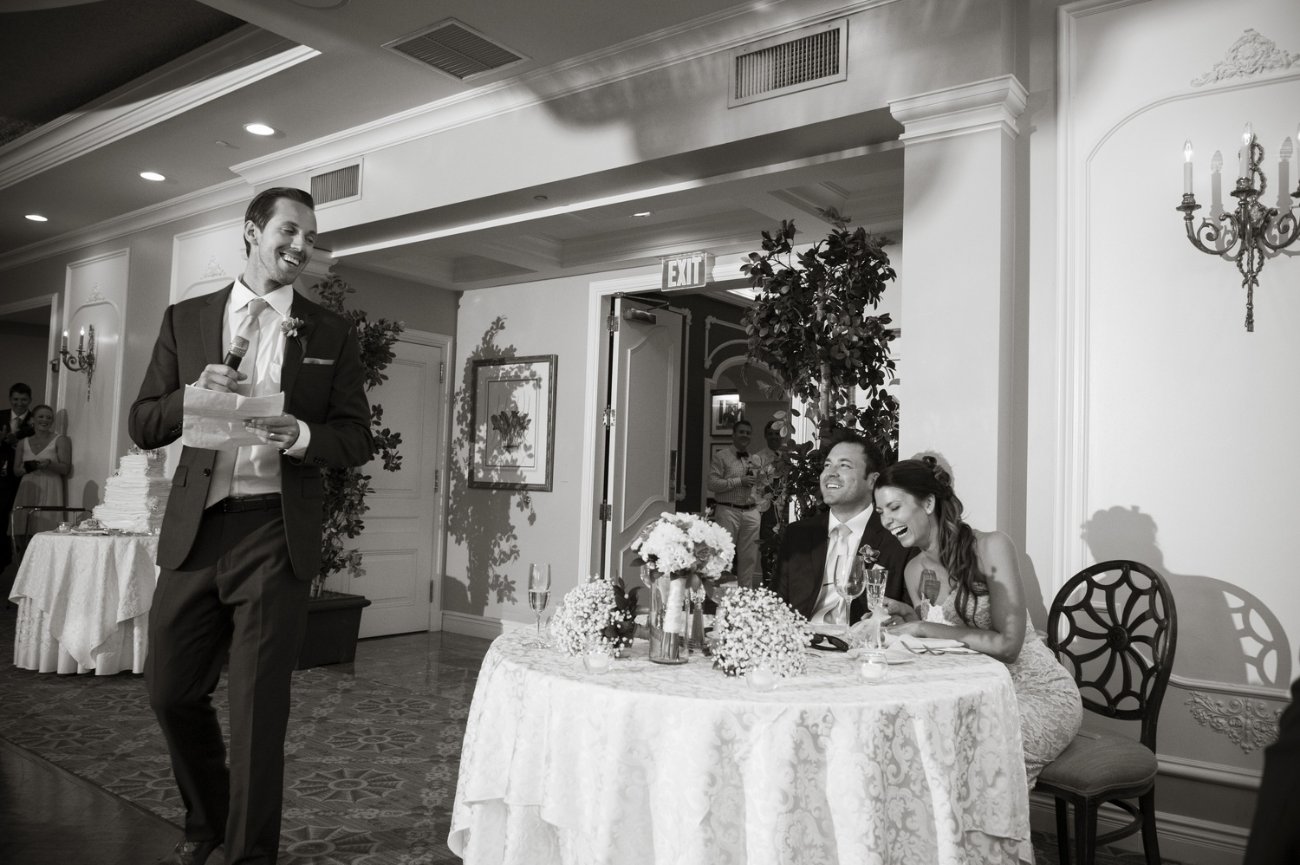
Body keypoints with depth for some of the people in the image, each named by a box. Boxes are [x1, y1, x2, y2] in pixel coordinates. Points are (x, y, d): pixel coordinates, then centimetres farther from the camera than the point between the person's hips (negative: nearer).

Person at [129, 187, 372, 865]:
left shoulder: (331, 333, 6)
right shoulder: (186, 319, 10)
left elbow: (357, 438, 4)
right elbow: (143, 426, 9)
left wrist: (303, 435, -16)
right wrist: (193, 394, -11)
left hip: (277, 534, -2)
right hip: (195, 528, 3)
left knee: (258, 703, 1)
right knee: (170, 689, 12)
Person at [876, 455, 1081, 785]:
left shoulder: (991, 547, -14)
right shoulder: (915, 571, 5)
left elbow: (1007, 645, -20)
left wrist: (925, 628, -20)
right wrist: (901, 621, -8)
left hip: (1038, 693, -5)